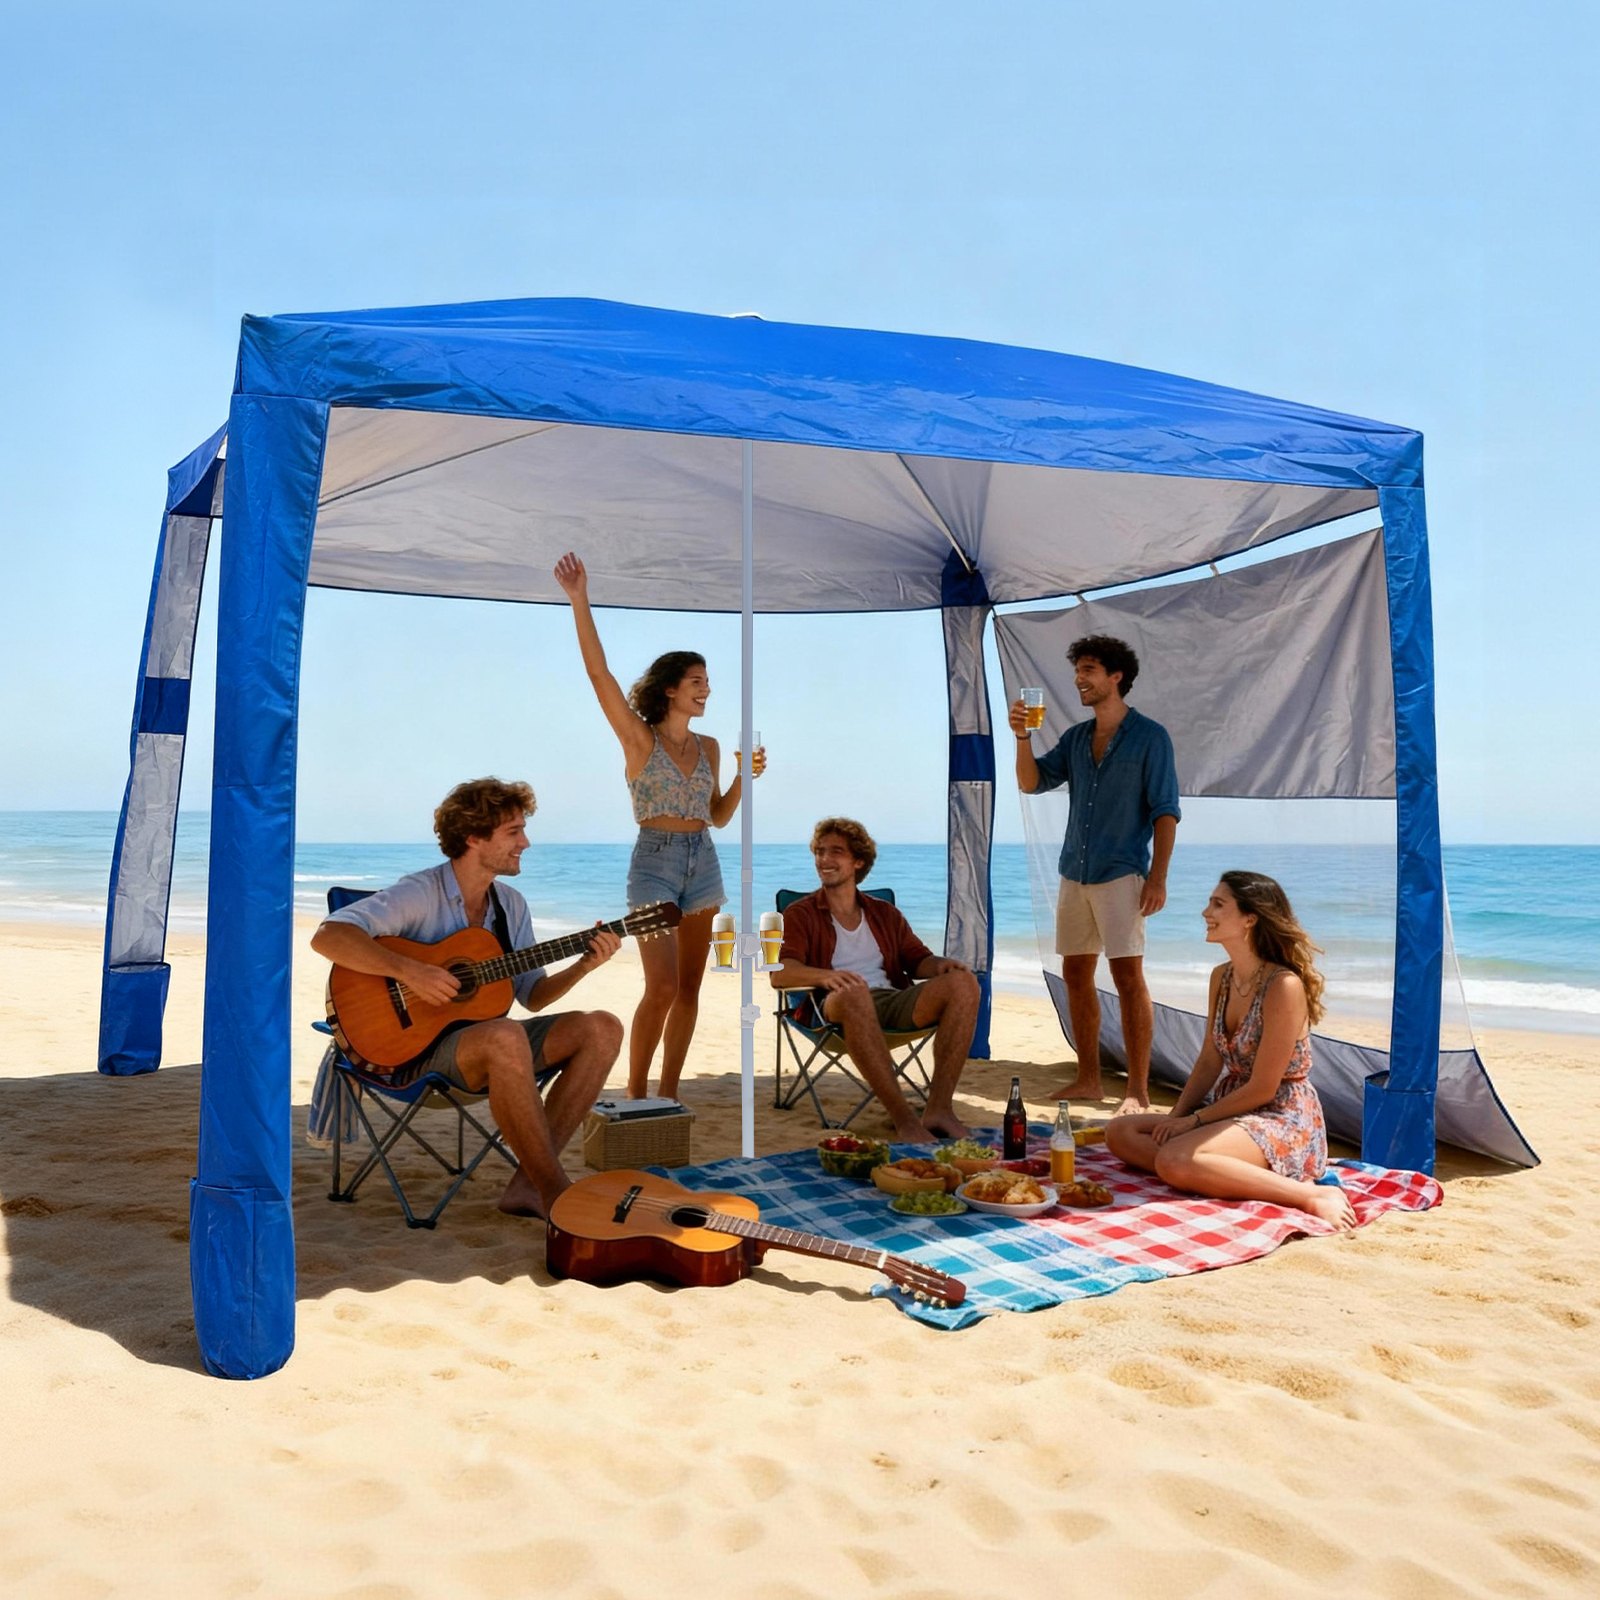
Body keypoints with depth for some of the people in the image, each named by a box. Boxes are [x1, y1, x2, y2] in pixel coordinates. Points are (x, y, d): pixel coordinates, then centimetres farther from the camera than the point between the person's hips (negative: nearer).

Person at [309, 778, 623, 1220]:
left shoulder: (511, 905, 10)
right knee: (506, 1038, -39)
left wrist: (583, 966, -4)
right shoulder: (419, 894, -13)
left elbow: (532, 996, 12)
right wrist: (410, 971, -32)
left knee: (602, 1029, -12)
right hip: (416, 1041, -8)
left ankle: (529, 1183, -16)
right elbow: (328, 937, -25)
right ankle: (556, 1192, -27)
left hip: (484, 1032, 8)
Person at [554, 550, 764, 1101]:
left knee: (689, 988, 6)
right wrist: (579, 600, -20)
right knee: (662, 986, -14)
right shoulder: (639, 739, -5)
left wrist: (745, 777, -1)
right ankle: (635, 1094, 3)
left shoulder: (708, 746, 9)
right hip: (655, 863, -5)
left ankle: (667, 1093, 17)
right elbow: (598, 671, -15)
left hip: (702, 862, 6)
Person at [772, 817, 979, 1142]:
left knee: (963, 982, -23)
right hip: (836, 1006, -4)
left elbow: (917, 960, 19)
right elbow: (780, 973, -3)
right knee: (854, 992, -41)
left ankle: (938, 1109, -28)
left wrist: (941, 964, -7)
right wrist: (826, 975, -26)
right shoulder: (801, 915, 14)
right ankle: (904, 1119, -42)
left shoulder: (884, 913, 28)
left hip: (896, 1000, 4)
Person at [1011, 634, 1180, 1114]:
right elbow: (1032, 783, 7)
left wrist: (1157, 877, -15)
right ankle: (1088, 1079, 19)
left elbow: (1165, 811, -7)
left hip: (1121, 874, -6)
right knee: (1075, 975, 9)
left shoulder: (1149, 737, -4)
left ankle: (1138, 1090, -3)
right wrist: (1022, 737, -9)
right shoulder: (1076, 737, 13)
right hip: (1075, 873, 7)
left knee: (1128, 977, -8)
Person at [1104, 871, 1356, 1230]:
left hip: (1282, 1120, -9)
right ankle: (1249, 1176, -11)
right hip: (1232, 1108, 9)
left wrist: (1194, 1119, -11)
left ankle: (1309, 1194, -21)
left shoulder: (1284, 986, -20)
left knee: (1174, 1161, -31)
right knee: (1120, 1132, -4)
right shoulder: (1222, 977, 6)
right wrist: (1176, 1118, -3)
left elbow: (1262, 1089, -18)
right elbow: (1209, 1063, 9)